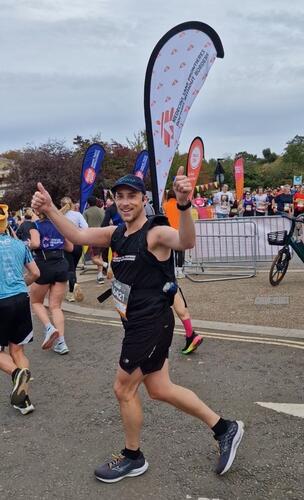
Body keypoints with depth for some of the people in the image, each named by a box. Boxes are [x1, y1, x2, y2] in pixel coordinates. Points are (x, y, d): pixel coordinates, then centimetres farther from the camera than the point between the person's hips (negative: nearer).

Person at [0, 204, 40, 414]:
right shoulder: (19, 244, 8)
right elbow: (35, 273, 14)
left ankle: (17, 372, -18)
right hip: (22, 298, 4)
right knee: (17, 349, 12)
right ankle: (24, 398, 9)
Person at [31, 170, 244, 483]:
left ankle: (132, 458, 30)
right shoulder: (115, 234, 8)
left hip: (151, 324, -9)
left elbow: (186, 242, -37)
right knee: (159, 390, 16)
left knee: (124, 389, 5)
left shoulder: (156, 232, -16)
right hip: (138, 324, 9)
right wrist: (50, 209, -12)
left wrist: (183, 205, -56)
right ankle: (224, 428, 29)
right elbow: (77, 236, 3)